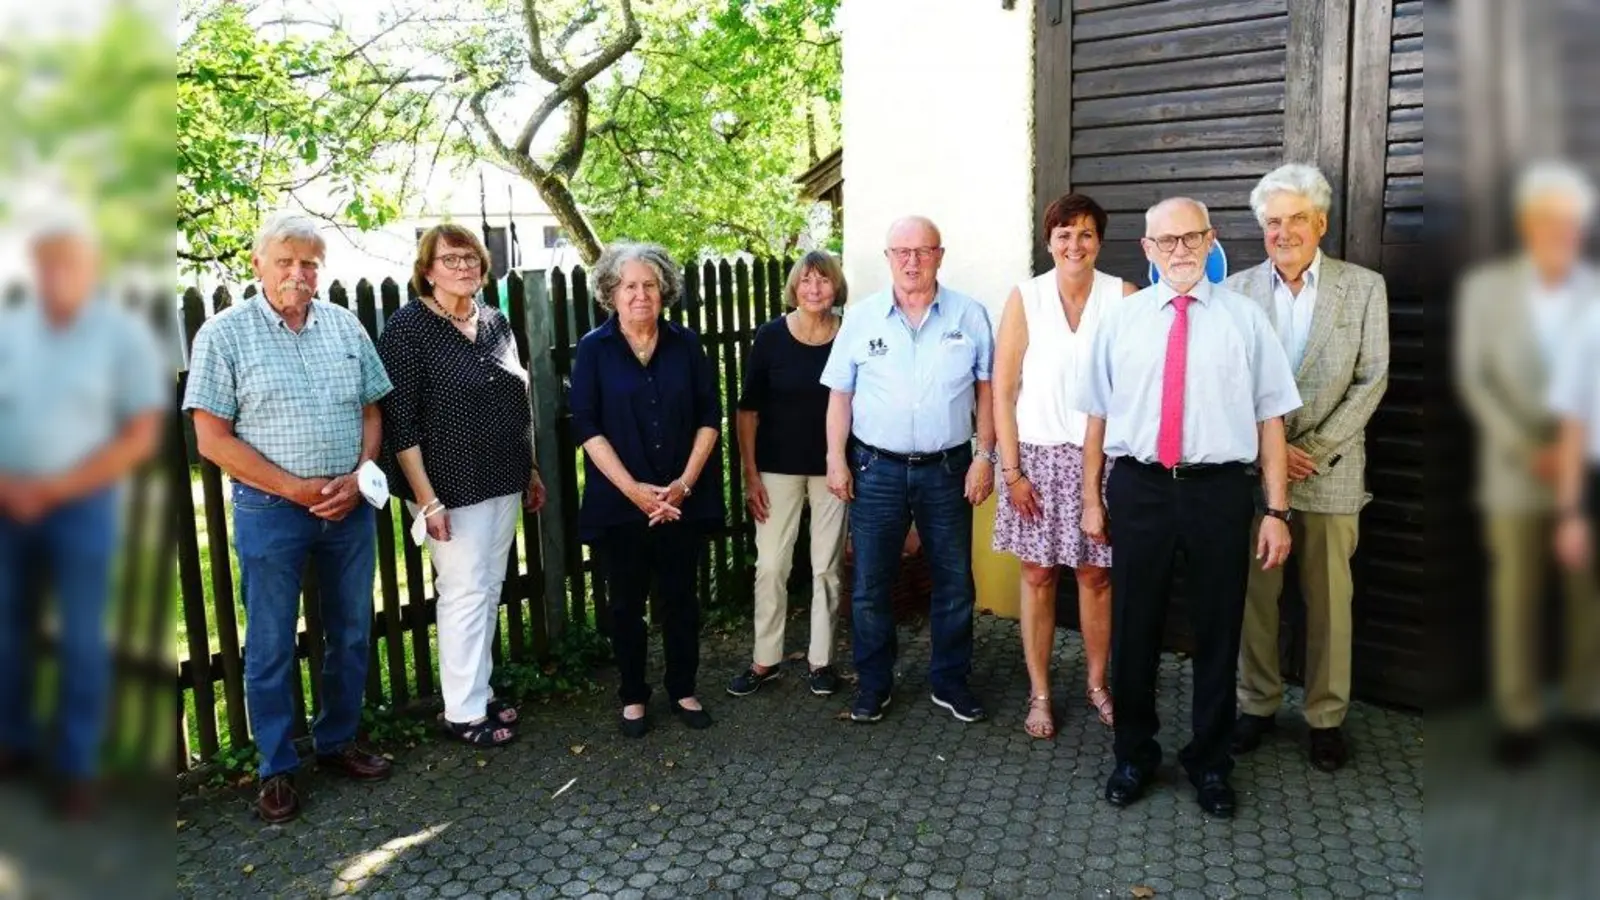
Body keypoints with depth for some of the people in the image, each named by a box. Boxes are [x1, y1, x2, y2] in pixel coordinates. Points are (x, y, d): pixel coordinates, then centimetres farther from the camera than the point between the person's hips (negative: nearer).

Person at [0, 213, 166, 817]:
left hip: (82, 506, -4)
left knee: (80, 639, 2)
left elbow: (141, 437, -9)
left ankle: (78, 767, 13)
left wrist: (55, 488, -13)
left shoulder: (124, 336, -6)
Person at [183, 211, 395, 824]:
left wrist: (357, 478, -8)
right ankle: (277, 769, 21)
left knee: (351, 634, 13)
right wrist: (295, 488, -13)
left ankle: (337, 743, 32)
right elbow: (213, 439, -8)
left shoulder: (345, 326, 5)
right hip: (270, 512, -4)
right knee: (270, 646, 7)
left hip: (350, 507, 4)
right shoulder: (223, 334, -6)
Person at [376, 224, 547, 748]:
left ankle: (480, 692, 26)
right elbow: (400, 421, -14)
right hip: (451, 488, -6)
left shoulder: (495, 323, 9)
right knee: (465, 593, -2)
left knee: (489, 591, 13)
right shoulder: (407, 328, -10)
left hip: (504, 484, 6)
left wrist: (532, 473, 16)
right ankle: (463, 712, 11)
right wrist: (426, 498, -18)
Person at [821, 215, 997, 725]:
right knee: (869, 586, 7)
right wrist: (836, 460, -3)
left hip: (948, 469, 0)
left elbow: (986, 389, 3)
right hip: (877, 469, 0)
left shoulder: (969, 315, 1)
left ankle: (950, 681, 27)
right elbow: (840, 393, 3)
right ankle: (873, 683, 23)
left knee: (954, 584, 10)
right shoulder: (862, 318, 1)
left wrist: (984, 456, -3)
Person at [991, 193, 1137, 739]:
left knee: (1095, 575, 9)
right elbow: (1003, 390, -2)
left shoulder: (1123, 297, -3)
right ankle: (1039, 694, 20)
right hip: (1038, 454, 0)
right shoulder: (1025, 298, -2)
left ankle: (1097, 685, 28)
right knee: (1038, 575, 7)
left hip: (1102, 456, 0)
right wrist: (1011, 469, -5)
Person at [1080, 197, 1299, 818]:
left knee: (1217, 633, 12)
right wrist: (1091, 498, 7)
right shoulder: (1120, 319, 5)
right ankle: (1134, 756, 32)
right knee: (1133, 630, 12)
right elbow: (1098, 415, 7)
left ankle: (1210, 764, 32)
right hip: (1138, 490, 1)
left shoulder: (1245, 318, 1)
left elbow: (1270, 418, -1)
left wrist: (1277, 511, -4)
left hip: (1218, 492, -1)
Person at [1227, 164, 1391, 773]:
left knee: (1328, 599, 7)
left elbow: (1371, 380, -2)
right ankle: (1257, 705, 23)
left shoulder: (1364, 287, 1)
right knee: (1254, 593, 8)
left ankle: (1327, 717, 21)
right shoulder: (1238, 290, 4)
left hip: (1330, 471, -1)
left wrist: (1314, 449, -11)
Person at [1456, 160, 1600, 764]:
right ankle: (1519, 717, 14)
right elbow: (1474, 379, -3)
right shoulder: (1485, 287, 0)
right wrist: (1525, 449, -11)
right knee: (1515, 596, 4)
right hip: (1514, 471, -1)